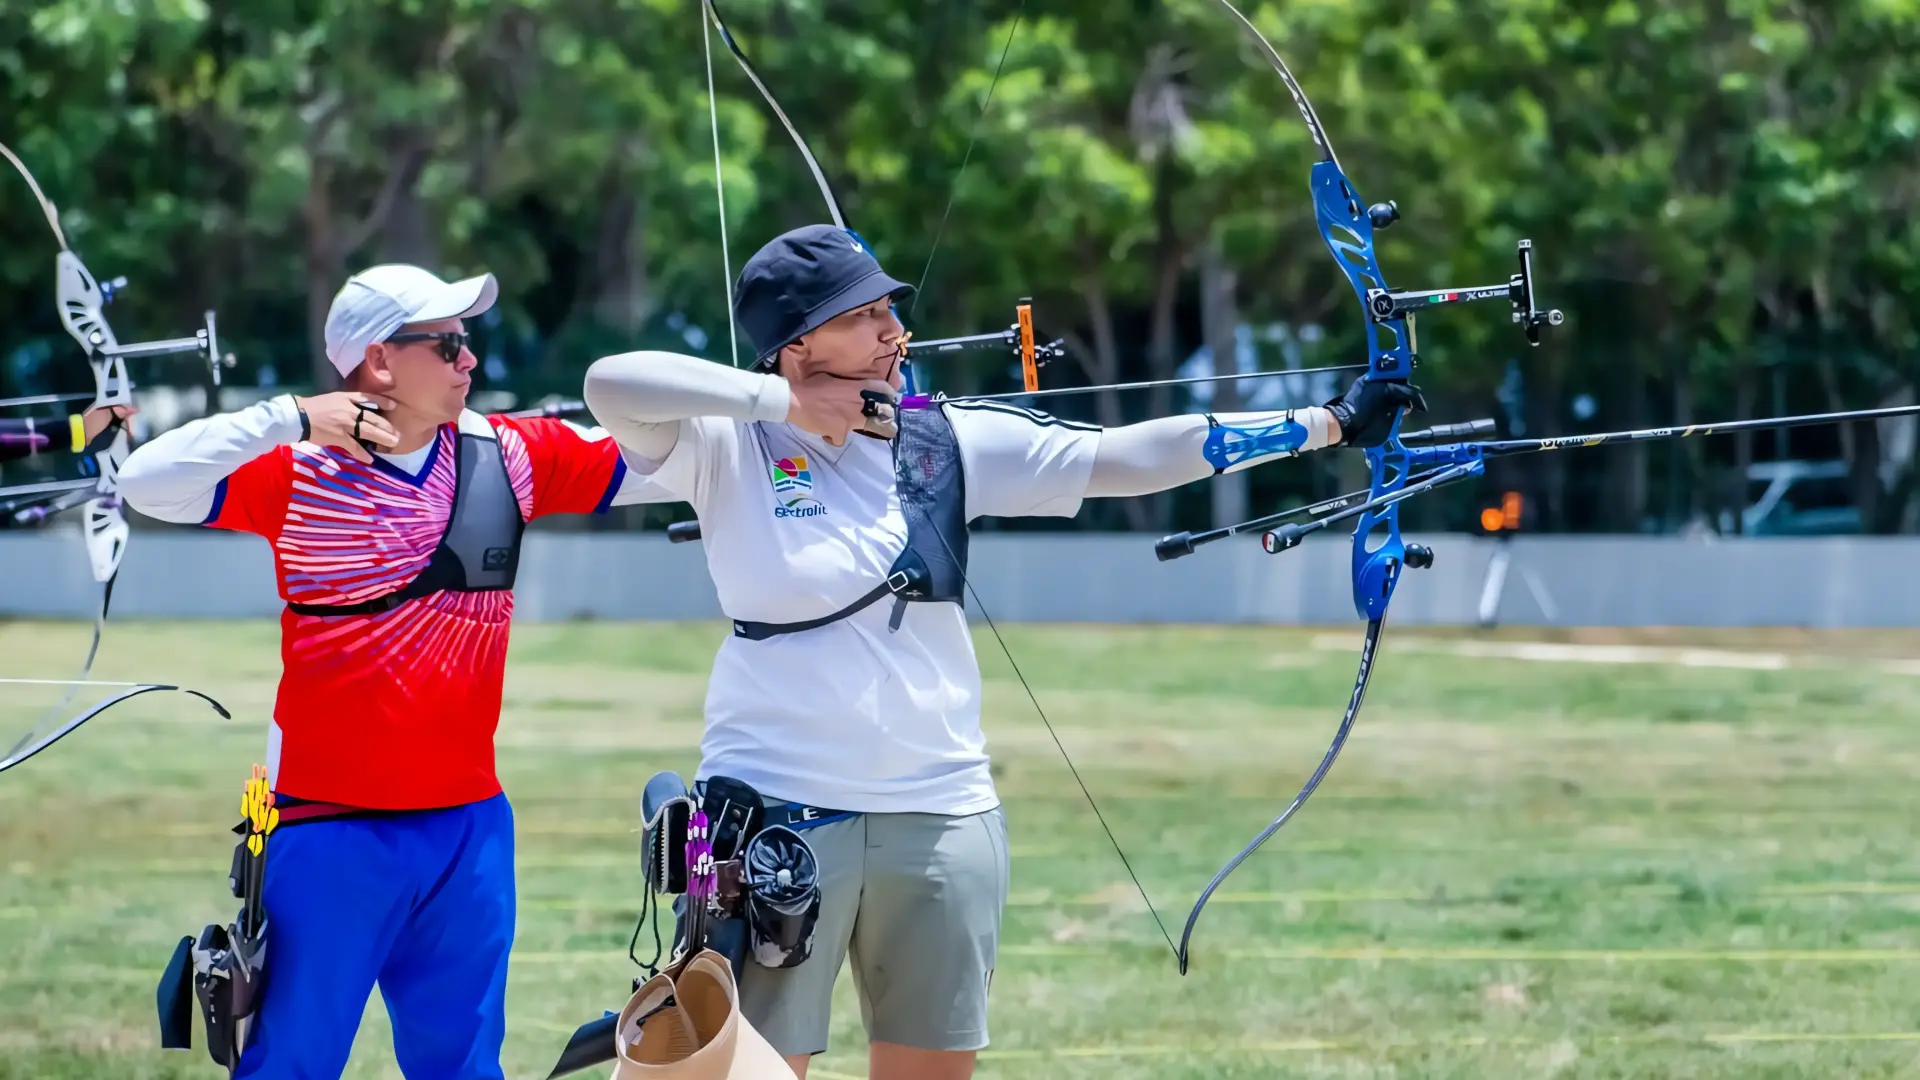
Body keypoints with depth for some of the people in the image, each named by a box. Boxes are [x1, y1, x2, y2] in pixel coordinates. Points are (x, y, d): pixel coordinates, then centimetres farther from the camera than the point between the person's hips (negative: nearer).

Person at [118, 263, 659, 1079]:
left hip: (469, 825, 4)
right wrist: (289, 420, -24)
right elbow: (145, 485, -18)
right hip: (330, 826, -4)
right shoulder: (295, 470, -9)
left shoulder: (512, 457, 4)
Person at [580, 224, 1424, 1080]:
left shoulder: (947, 445, 4)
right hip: (776, 816, -4)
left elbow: (1127, 458, 5)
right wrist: (781, 401, -19)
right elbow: (613, 385, -22)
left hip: (942, 813, 5)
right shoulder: (732, 447, -6)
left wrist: (1327, 425, 2)